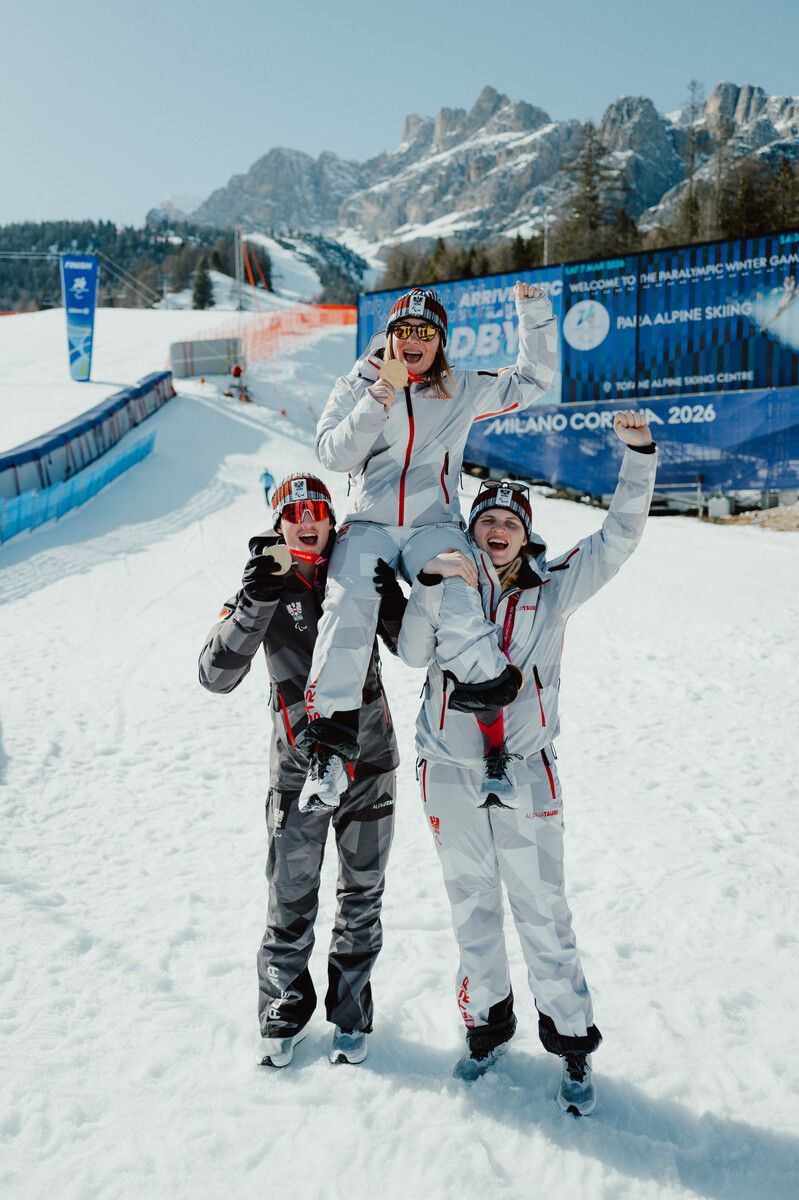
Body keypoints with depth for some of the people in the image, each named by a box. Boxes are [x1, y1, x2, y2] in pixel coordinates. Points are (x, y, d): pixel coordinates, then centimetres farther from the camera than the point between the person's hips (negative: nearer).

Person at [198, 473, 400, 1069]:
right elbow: (217, 675, -17)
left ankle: (351, 1014, 34)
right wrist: (257, 600, -29)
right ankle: (284, 1013, 32)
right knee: (292, 905, 7)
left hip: (371, 764, 2)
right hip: (299, 772, -2)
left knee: (362, 897, 14)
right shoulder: (265, 586, -5)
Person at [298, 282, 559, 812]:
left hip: (434, 525, 0)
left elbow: (534, 378, 19)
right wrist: (377, 402, -11)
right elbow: (333, 454, 0)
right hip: (369, 525, 0)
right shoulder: (356, 387, 13)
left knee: (457, 614, -33)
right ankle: (330, 743, -28)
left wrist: (535, 314, 6)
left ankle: (490, 680, -9)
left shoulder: (463, 390, 16)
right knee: (347, 605, -29)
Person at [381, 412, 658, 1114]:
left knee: (543, 913, 3)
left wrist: (638, 453, -17)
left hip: (525, 777, -2)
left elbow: (619, 536, -7)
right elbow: (413, 654, -12)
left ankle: (573, 1041, 21)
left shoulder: (554, 589, -1)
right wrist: (429, 582, -24)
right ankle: (489, 1024, 36)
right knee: (472, 910, 16)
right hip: (450, 774, 2)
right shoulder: (449, 590, 1)